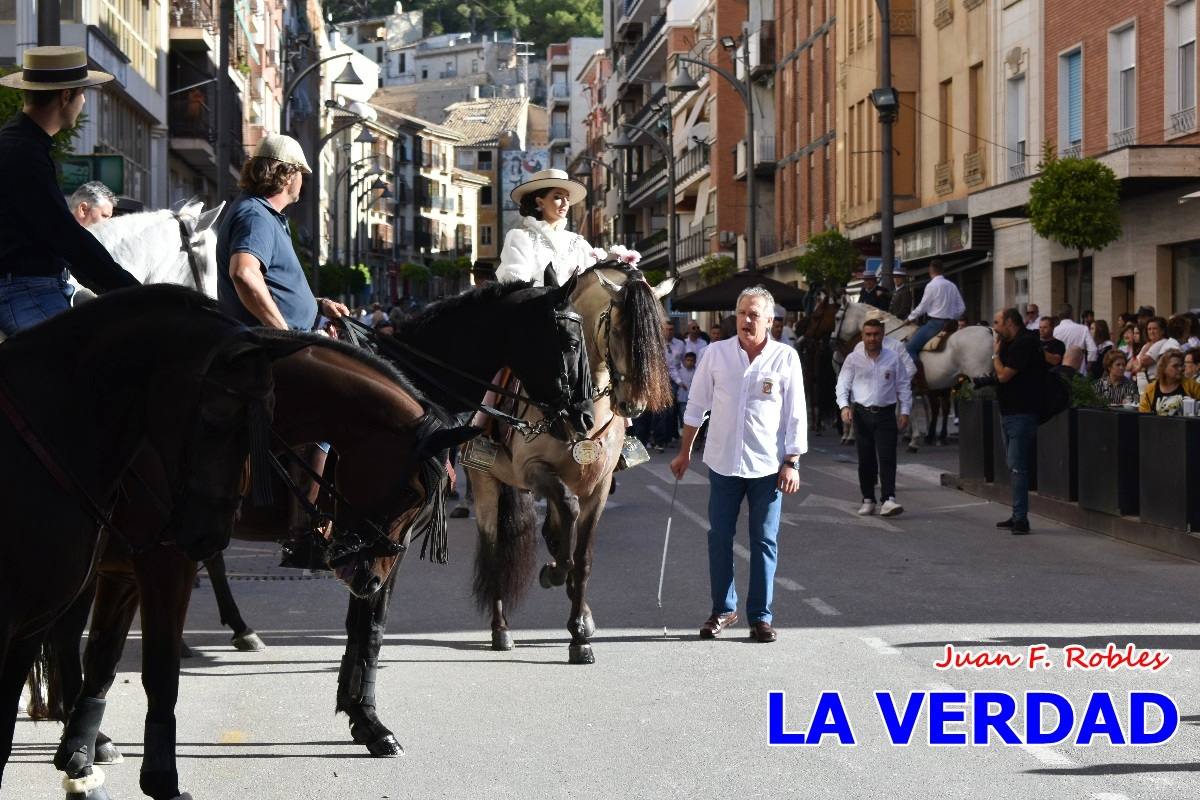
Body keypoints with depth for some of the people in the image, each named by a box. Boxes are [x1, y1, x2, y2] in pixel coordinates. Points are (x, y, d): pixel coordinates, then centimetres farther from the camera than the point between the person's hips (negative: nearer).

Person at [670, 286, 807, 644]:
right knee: (719, 538, 6)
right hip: (723, 462, 2)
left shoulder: (785, 358, -4)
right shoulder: (716, 353, 1)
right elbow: (696, 405, 8)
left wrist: (791, 463, -4)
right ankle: (723, 609, 19)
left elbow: (796, 415, 0)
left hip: (767, 465, -1)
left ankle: (761, 616, 9)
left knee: (764, 541, 3)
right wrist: (684, 452, 9)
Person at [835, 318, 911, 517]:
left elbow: (904, 386, 9)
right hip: (862, 413, 1)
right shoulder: (853, 359, 5)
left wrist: (905, 412, 1)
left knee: (887, 458, -10)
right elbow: (842, 385, 3)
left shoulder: (893, 359, 6)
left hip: (886, 413, -1)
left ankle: (888, 500, -17)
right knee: (866, 460, 5)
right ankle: (868, 500, 13)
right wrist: (844, 406, -12)